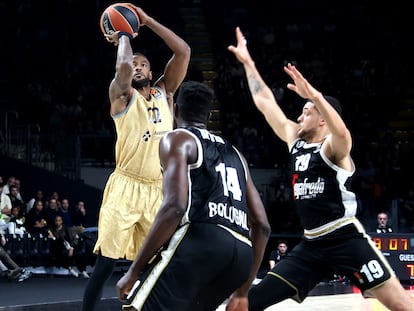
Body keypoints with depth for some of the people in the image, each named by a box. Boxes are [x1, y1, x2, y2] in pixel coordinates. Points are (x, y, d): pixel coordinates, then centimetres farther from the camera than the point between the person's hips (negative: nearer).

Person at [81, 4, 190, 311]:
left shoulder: (164, 92, 14)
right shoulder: (122, 95, 1)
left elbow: (184, 51, 5)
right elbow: (123, 66, -22)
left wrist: (147, 21, 3)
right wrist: (124, 36, -3)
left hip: (159, 190, 5)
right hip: (126, 187, -5)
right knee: (106, 263, -8)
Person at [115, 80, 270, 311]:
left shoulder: (178, 139, 10)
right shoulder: (234, 153, 31)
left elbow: (175, 207, -8)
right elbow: (262, 226, 26)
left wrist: (134, 270, -5)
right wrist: (243, 289, 31)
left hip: (200, 240, -7)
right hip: (241, 252, 7)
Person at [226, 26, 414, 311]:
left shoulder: (333, 147, -6)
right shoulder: (295, 139, 15)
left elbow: (342, 133, -33)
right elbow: (265, 101, 20)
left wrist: (315, 95, -45)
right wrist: (247, 62, 20)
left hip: (346, 238, -7)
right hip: (311, 245, 7)